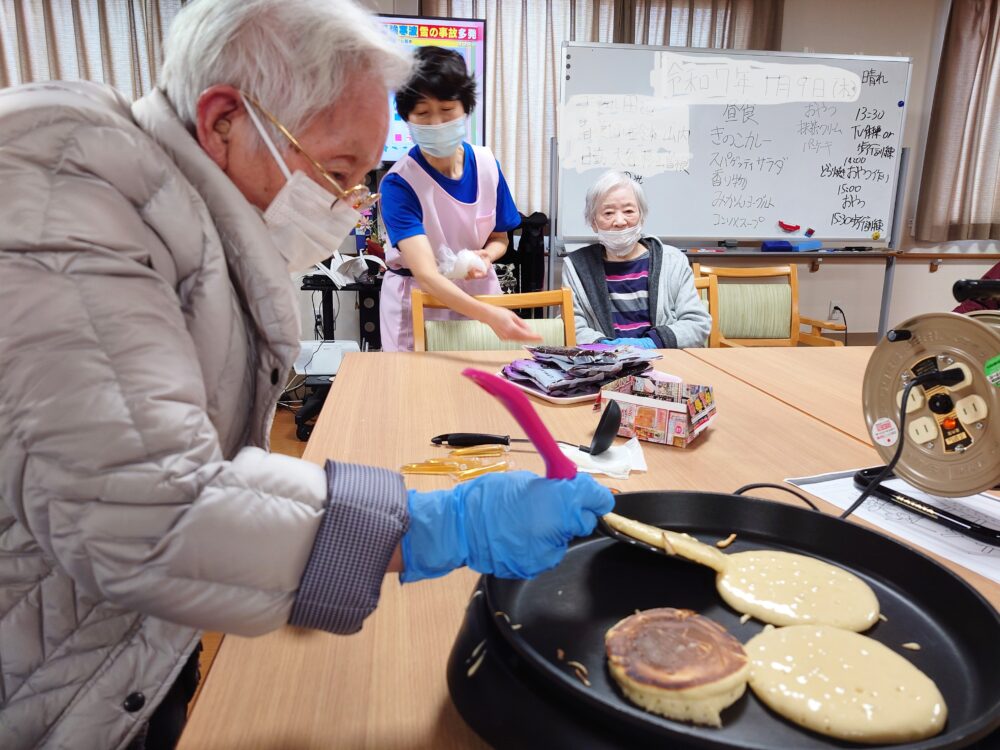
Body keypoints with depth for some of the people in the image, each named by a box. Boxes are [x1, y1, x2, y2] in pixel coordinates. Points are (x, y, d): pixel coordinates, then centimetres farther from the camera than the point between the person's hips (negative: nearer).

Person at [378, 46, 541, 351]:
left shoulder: (487, 164, -7)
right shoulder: (398, 184, -22)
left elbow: (499, 237, 7)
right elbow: (426, 275, -32)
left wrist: (485, 256, -17)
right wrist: (489, 315, -46)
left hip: (479, 293, 4)